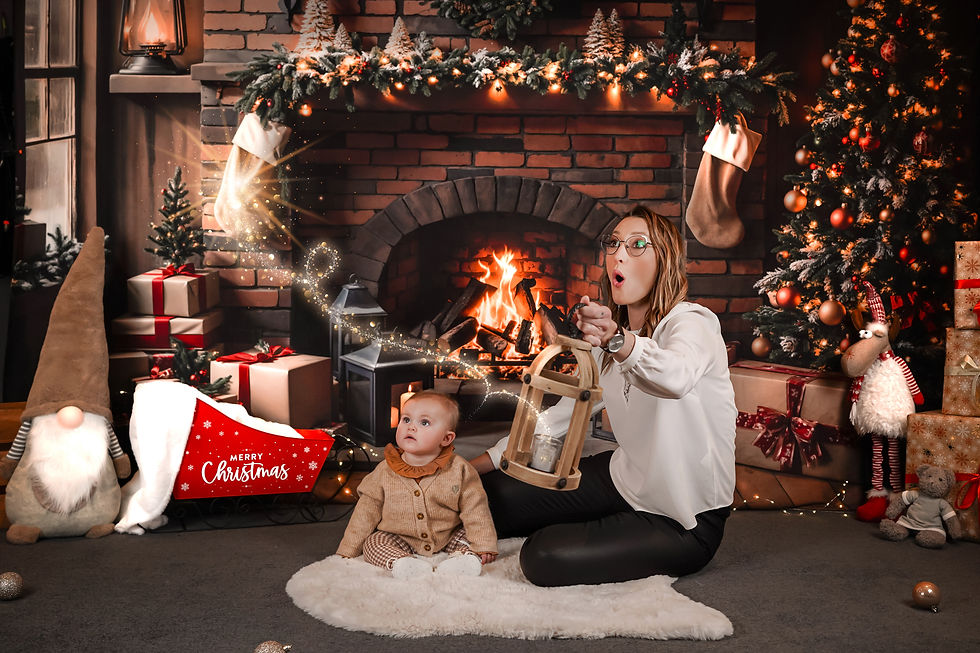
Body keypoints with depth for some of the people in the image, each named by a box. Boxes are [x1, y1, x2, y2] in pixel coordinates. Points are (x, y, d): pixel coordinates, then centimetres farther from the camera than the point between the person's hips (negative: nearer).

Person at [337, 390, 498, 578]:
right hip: (400, 540, 0)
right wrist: (348, 552, -1)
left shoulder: (459, 470, -10)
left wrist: (483, 547, -13)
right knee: (373, 542, -20)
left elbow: (475, 509, -6)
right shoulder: (384, 472, -6)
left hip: (449, 536, 0)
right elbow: (366, 511, 0)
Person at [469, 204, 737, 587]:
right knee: (492, 496, 0)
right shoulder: (611, 333, 6)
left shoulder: (692, 323, -19)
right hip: (627, 480, 7)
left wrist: (618, 341, -65)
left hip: (687, 521, -7)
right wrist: (477, 465, 4)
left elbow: (677, 377, -45)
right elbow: (563, 414, 9)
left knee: (545, 558, -22)